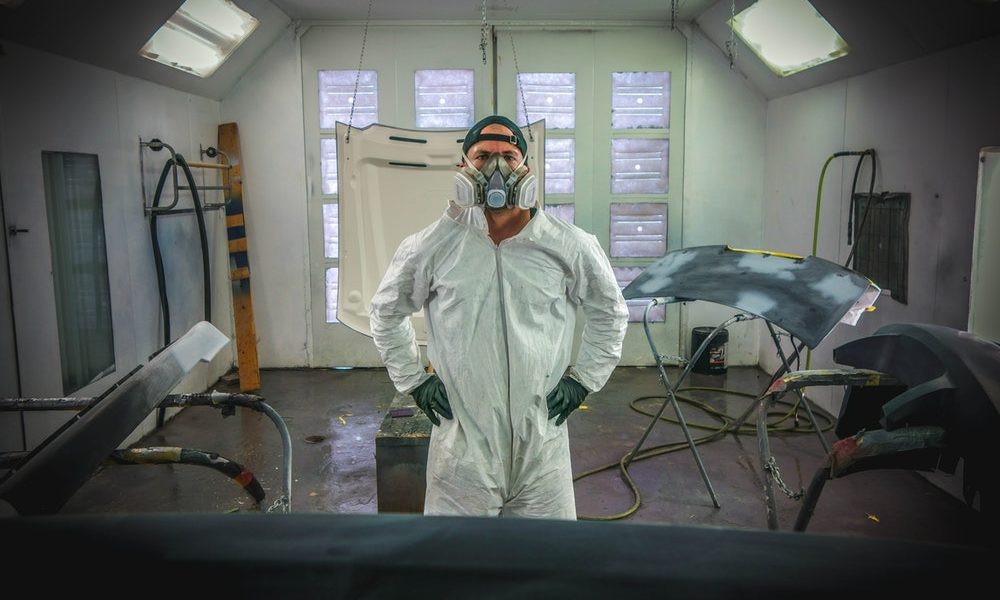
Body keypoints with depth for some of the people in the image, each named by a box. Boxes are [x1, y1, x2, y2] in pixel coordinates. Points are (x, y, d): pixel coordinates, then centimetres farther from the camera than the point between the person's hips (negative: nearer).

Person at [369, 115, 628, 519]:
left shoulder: (569, 246, -2)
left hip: (542, 431, 1)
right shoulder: (433, 246, -3)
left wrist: (583, 379, 6)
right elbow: (387, 311, 12)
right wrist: (413, 379, 6)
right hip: (462, 432, 0)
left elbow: (609, 312, 13)